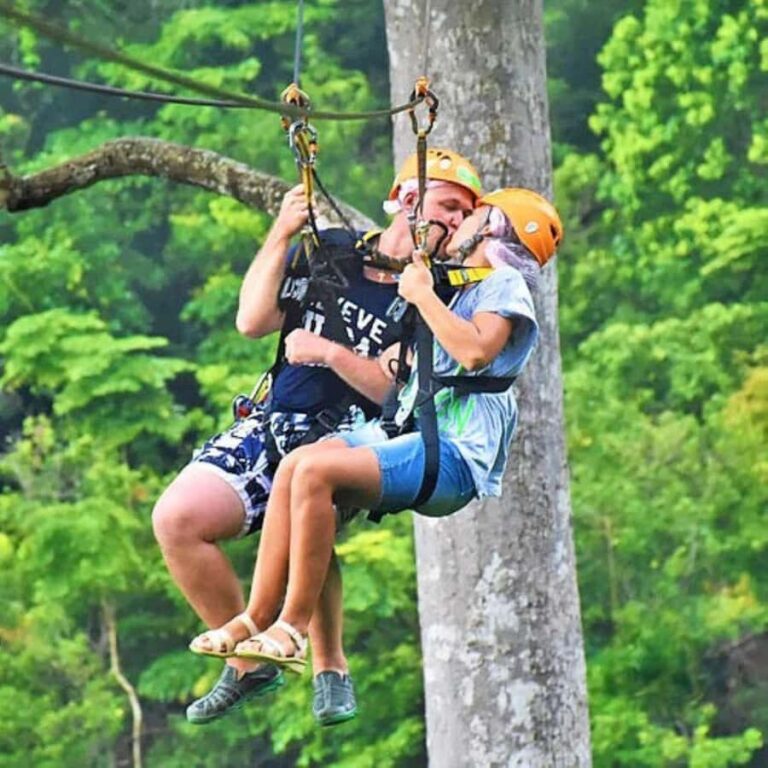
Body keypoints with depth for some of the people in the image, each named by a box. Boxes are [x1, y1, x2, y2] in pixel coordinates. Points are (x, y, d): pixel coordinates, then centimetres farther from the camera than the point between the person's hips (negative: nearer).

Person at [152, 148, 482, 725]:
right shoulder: (330, 251, 10)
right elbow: (253, 322, 2)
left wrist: (330, 353, -19)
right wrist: (281, 237, -6)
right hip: (271, 424, 4)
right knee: (177, 518, -17)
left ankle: (331, 669, -18)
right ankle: (249, 663, -1)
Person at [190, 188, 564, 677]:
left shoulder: (505, 284, 1)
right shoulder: (458, 288, 30)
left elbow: (475, 351, -20)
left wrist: (422, 294, -9)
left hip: (453, 453, -9)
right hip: (408, 431, 9)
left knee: (316, 471, -26)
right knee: (295, 466, -10)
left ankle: (293, 632, -25)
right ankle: (257, 624, -15)